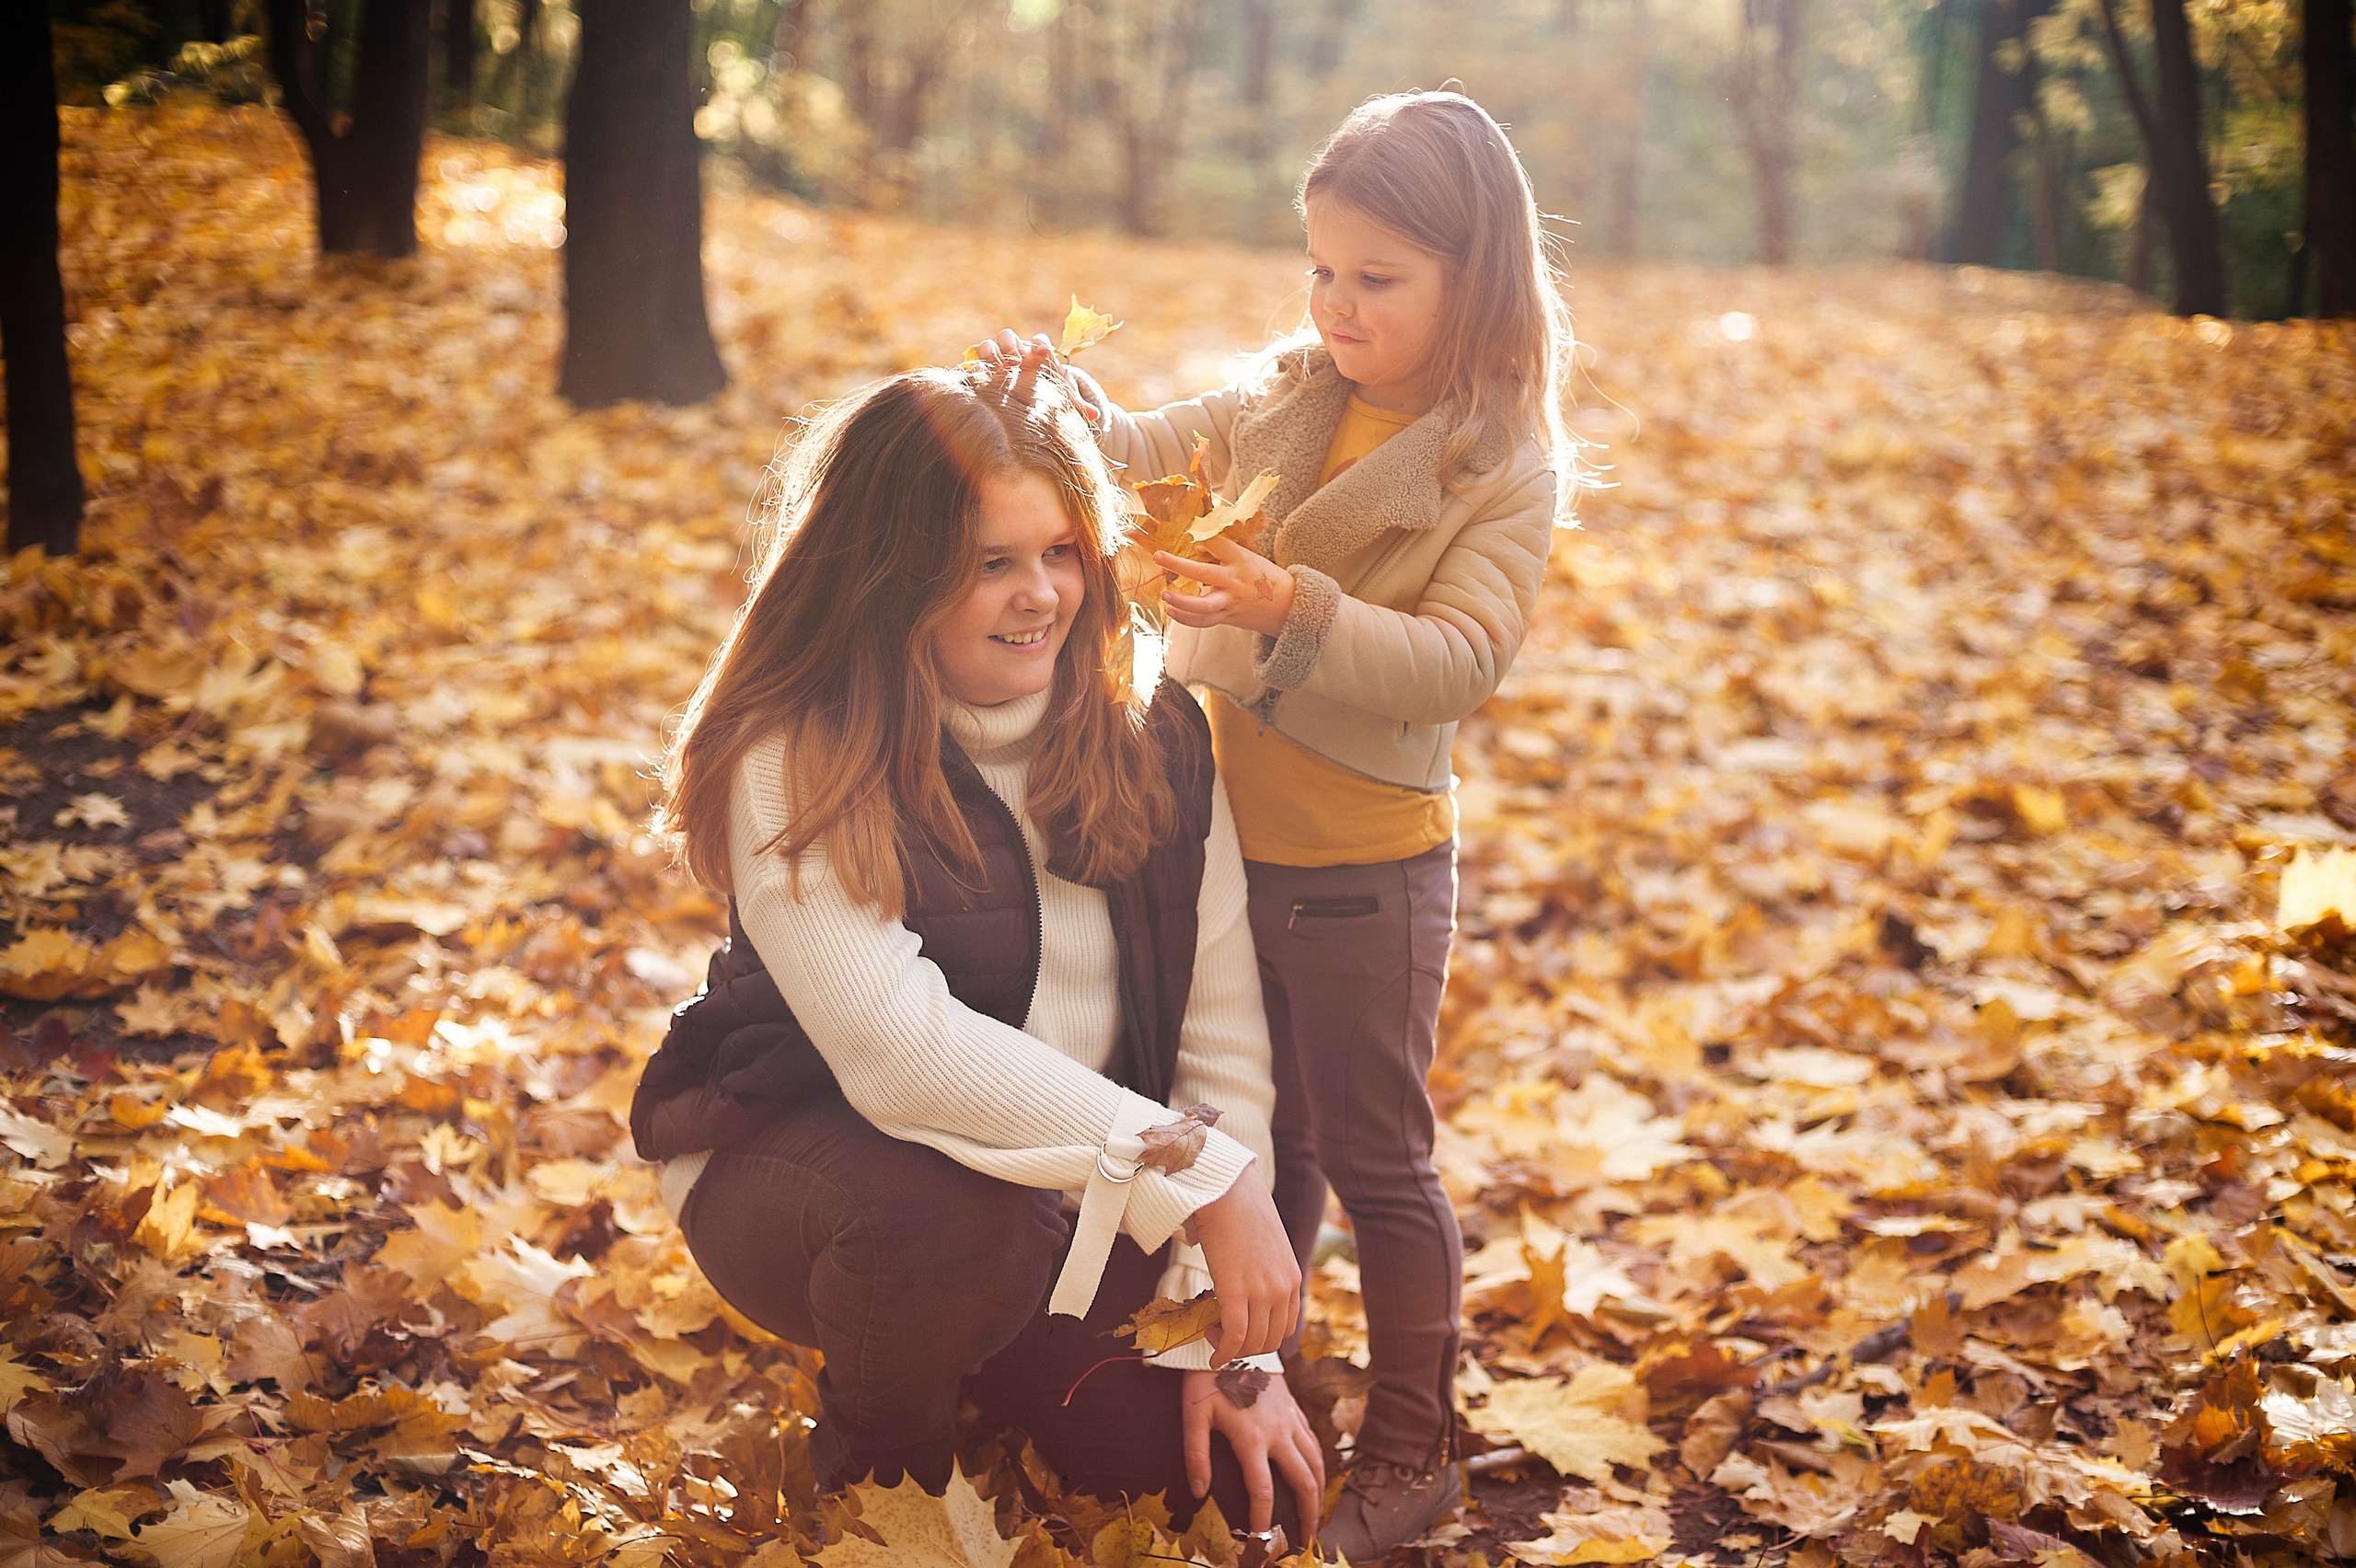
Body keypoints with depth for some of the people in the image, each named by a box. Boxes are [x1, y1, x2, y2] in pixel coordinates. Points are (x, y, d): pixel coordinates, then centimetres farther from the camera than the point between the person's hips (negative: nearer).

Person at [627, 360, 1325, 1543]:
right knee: (954, 1222, -39)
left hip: (1078, 1204, 5)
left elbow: (1220, 1037, -5)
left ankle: (983, 1376, 24)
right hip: (806, 1167, -5)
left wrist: (1229, 1341, -10)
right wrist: (1199, 1176, -32)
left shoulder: (1151, 739, -5)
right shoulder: (799, 762, -19)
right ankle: (876, 1471, -3)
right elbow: (898, 1049, -30)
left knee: (1251, 1494, -7)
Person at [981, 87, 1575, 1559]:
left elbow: (1459, 660, -23)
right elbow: (1146, 452, 7)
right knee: (1261, 1138, 20)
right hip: (1229, 834, 5)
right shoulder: (1284, 403, 3)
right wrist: (1066, 404, -15)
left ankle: (1412, 1449, 22)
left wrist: (1299, 611, -37)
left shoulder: (1506, 471, -13)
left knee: (1375, 1158, 6)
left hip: (1366, 868, -5)